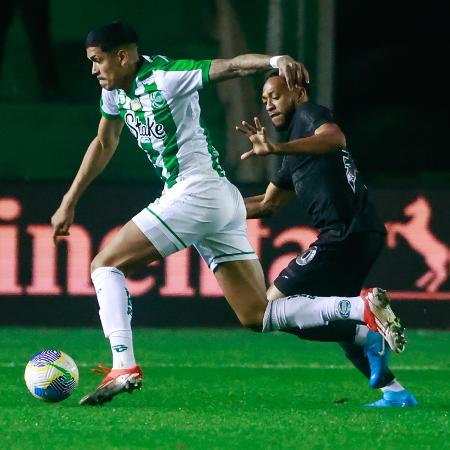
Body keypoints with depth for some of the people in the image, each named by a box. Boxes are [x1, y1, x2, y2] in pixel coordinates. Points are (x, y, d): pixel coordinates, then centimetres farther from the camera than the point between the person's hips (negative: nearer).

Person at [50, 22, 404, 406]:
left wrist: (275, 60, -43)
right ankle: (361, 307, -4)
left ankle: (123, 367, -14)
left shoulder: (165, 76, -12)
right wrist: (70, 202, 30)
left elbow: (231, 66, -23)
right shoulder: (116, 89, 14)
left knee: (106, 265, -5)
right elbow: (104, 144, 28)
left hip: (197, 191, -9)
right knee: (259, 317, 3)